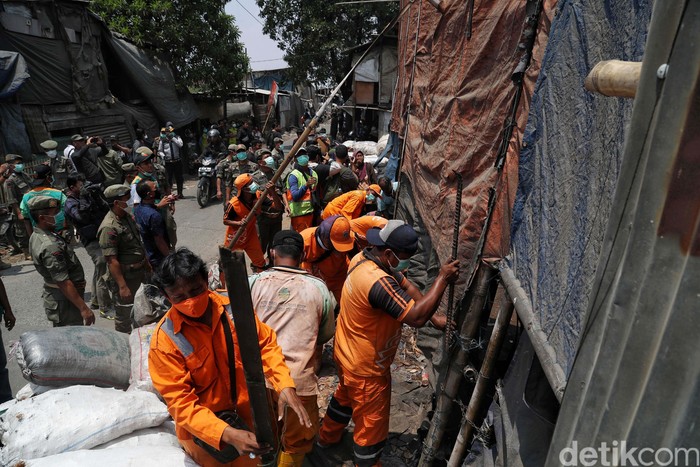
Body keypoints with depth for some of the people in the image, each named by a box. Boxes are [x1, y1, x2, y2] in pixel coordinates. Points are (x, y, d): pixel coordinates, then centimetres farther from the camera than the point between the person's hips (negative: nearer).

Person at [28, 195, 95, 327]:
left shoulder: (36, 236, 6)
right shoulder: (50, 246, -27)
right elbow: (63, 282, -28)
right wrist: (83, 308, -27)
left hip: (53, 295, 10)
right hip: (64, 300, -10)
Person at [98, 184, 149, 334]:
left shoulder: (127, 216, 4)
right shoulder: (109, 228, -24)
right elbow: (112, 261, -25)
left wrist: (147, 264, 19)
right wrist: (122, 286, -24)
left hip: (140, 270, 9)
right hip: (126, 276, -9)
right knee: (124, 314, 7)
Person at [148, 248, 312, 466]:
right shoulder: (164, 341, -23)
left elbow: (265, 344, -6)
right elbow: (181, 404, -22)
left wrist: (285, 385, -21)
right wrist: (228, 434, -35)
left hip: (247, 412, 3)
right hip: (203, 431, -2)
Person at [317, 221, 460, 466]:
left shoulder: (364, 257, -8)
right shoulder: (378, 282, -38)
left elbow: (406, 286, -4)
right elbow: (416, 317, -38)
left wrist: (435, 318, -9)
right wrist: (443, 279, -31)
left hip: (348, 354, 10)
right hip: (365, 367, -10)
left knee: (345, 396, 35)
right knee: (372, 424, 12)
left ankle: (327, 437, 60)